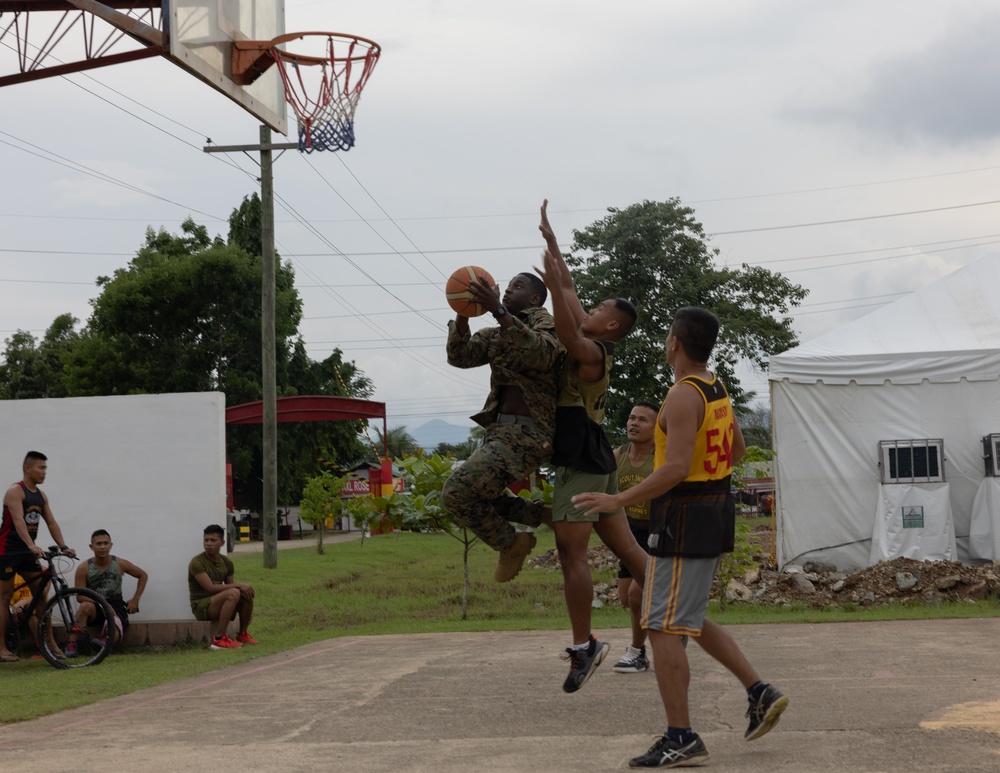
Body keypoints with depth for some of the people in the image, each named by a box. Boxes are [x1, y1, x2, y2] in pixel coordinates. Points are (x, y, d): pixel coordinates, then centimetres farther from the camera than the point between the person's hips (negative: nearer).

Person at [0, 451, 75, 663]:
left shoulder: (41, 496, 9)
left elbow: (51, 523, 7)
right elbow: (18, 520, -27)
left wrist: (63, 547, -6)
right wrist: (32, 545, -40)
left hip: (27, 552, 7)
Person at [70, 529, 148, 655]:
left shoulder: (120, 564, -2)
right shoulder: (84, 568, -7)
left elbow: (143, 575, 12)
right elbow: (80, 596, -11)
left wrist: (135, 599, 4)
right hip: (95, 607, 0)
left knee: (114, 635, -34)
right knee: (86, 606, -39)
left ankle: (105, 641, 0)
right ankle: (72, 644, -32)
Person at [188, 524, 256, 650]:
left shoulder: (226, 562, 7)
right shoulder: (197, 562, -16)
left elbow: (230, 586, 12)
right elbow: (210, 588, -23)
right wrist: (238, 585, -22)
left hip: (219, 604, 7)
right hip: (202, 606, -7)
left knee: (246, 593, -13)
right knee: (233, 593, -30)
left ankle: (242, 634, 4)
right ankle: (219, 639, -29)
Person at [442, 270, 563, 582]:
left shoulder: (544, 322, -3)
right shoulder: (496, 335, 19)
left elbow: (540, 354, -26)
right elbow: (460, 356, 5)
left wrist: (498, 311, -33)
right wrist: (463, 314, -12)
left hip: (527, 433, -9)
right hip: (499, 429, 9)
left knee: (457, 491, -18)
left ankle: (510, 543, 1)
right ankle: (542, 516, 25)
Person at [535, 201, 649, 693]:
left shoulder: (593, 352, -11)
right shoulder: (588, 346, 14)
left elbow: (567, 334, -34)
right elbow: (570, 291, 21)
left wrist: (553, 285, -38)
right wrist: (549, 237, 22)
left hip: (582, 464, -10)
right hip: (593, 462, 10)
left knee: (571, 552, -10)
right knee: (625, 547, 8)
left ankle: (584, 647, -8)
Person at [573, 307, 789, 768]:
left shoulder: (683, 396, -18)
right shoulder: (716, 389, 10)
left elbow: (675, 469, -26)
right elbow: (737, 450, 22)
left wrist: (618, 501, -23)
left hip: (684, 519, -10)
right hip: (717, 509, 10)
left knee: (663, 628, -4)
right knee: (689, 620, 21)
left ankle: (681, 740, -3)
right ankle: (760, 693, 18)